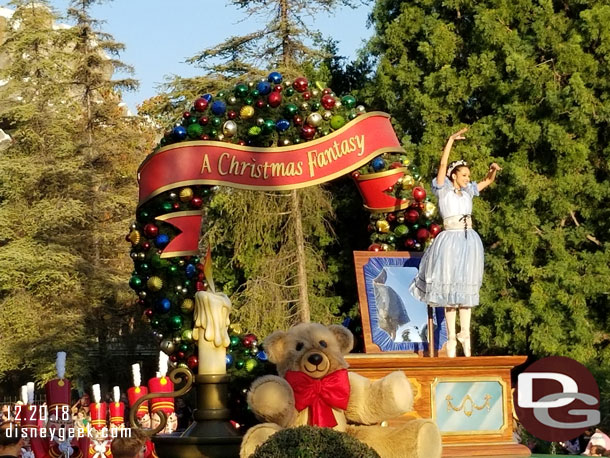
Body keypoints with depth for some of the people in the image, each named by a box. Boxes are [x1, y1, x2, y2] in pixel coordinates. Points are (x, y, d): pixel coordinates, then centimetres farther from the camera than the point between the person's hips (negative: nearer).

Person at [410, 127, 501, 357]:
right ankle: (451, 338, -1)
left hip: (469, 241, 5)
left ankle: (465, 334, 14)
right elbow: (443, 164, -14)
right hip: (450, 240, -5)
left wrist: (493, 171, 4)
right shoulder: (444, 189, -2)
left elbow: (487, 182, 25)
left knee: (467, 289, 8)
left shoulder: (468, 191, 12)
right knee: (450, 290, -3)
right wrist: (451, 140, -19)